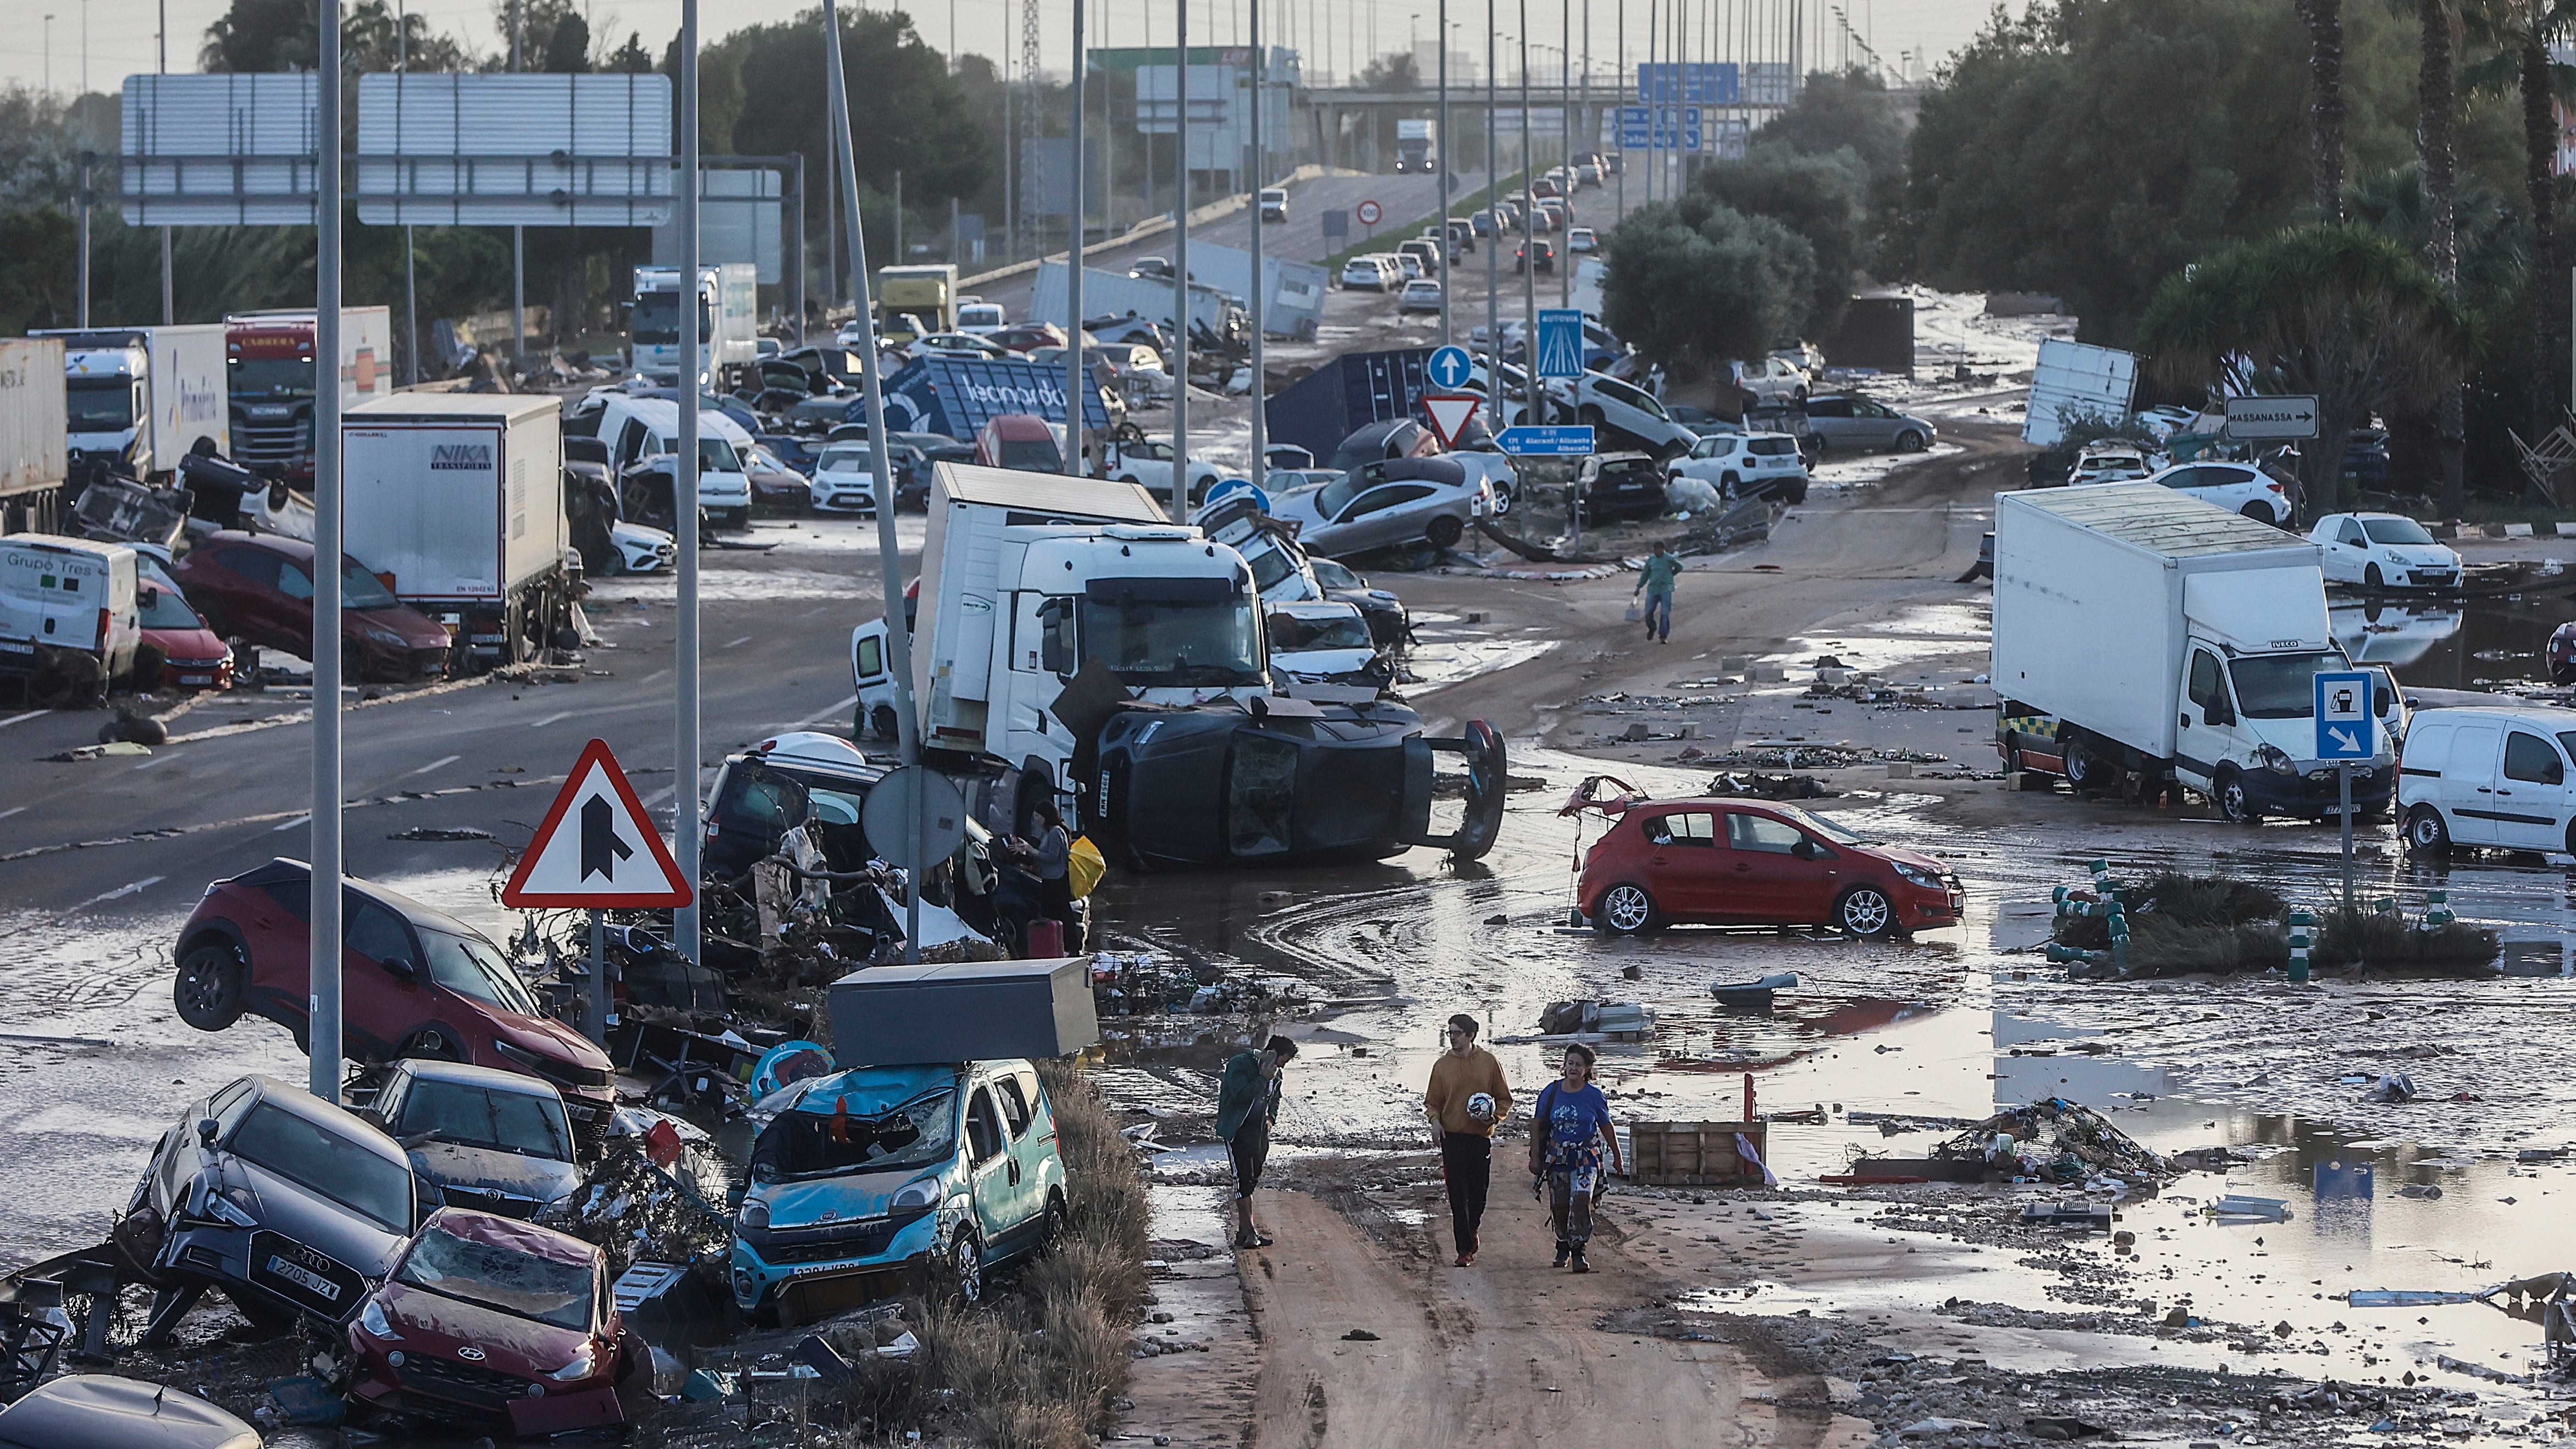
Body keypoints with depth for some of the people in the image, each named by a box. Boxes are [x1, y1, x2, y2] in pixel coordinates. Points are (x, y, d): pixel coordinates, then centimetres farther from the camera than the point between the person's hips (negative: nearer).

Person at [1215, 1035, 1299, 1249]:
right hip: (1239, 1131, -8)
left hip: (1260, 1129, 8)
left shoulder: (1275, 1074, 11)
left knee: (1252, 1179, 9)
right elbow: (1241, 1095, -25)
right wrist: (1264, 1079, -25)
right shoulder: (1239, 1065, -14)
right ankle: (1249, 1231, -13)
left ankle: (1244, 1231, 15)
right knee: (1244, 1178, -12)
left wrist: (1271, 1118, 10)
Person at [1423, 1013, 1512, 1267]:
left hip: (1481, 1136, 1)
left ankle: (1470, 1234, 32)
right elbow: (1432, 1102, 12)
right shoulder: (1442, 1065, 5)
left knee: (1478, 1193, 6)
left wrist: (1494, 1116, -10)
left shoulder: (1488, 1062, 4)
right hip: (1452, 1136, -1)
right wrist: (1435, 1120, -9)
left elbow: (1504, 1099, 10)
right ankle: (1465, 1250, -7)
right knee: (1458, 1196, -8)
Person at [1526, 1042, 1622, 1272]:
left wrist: (1617, 1156, 17)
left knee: (1581, 1201, -18)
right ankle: (1563, 1246, 29)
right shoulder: (1551, 1092, -1)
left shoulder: (1594, 1096, -3)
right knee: (1559, 1205, 7)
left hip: (1586, 1158, -2)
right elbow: (1537, 1125, 4)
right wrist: (1535, 1157, 1)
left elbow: (1606, 1127, 9)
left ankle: (1578, 1252, -15)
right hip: (1557, 1156, 2)